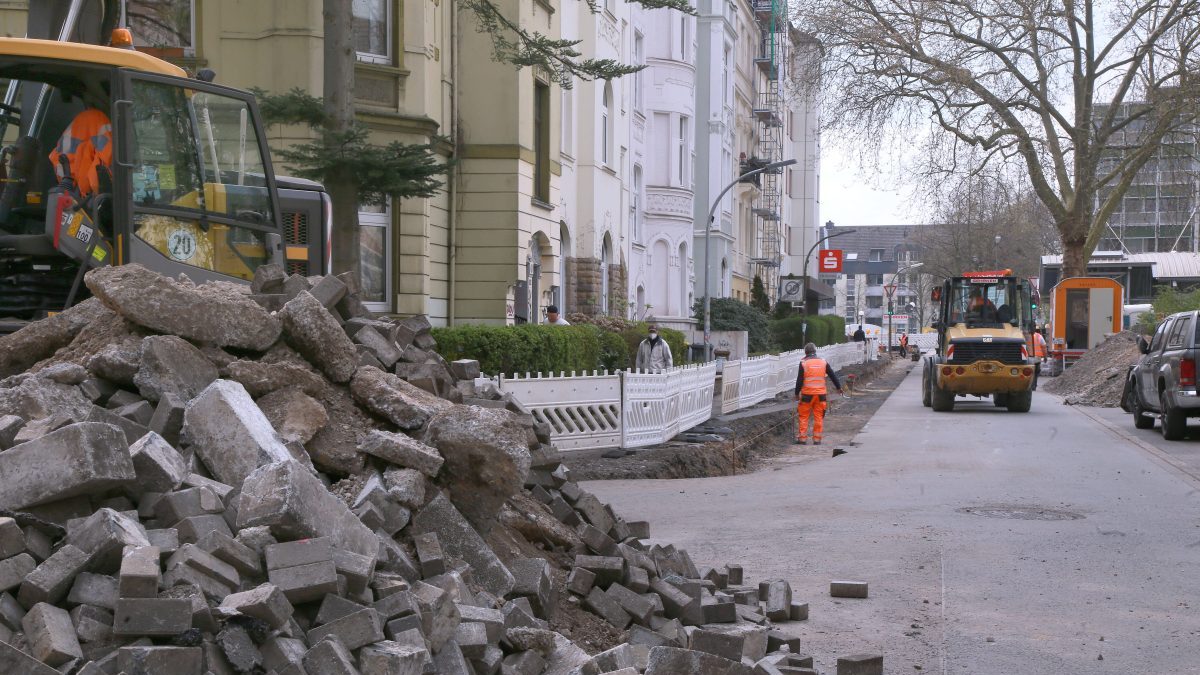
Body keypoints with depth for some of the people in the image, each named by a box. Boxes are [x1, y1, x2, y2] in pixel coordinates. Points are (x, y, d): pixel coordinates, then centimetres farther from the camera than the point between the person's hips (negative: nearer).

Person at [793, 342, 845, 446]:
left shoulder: (803, 363, -5)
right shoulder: (823, 362, 6)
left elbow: (799, 380, -6)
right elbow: (833, 375, 12)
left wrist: (797, 393, 3)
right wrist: (839, 388, 23)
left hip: (807, 394, -3)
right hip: (820, 394, 3)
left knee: (803, 417, 5)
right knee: (818, 417, 8)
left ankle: (802, 439, 2)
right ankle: (817, 439, 8)